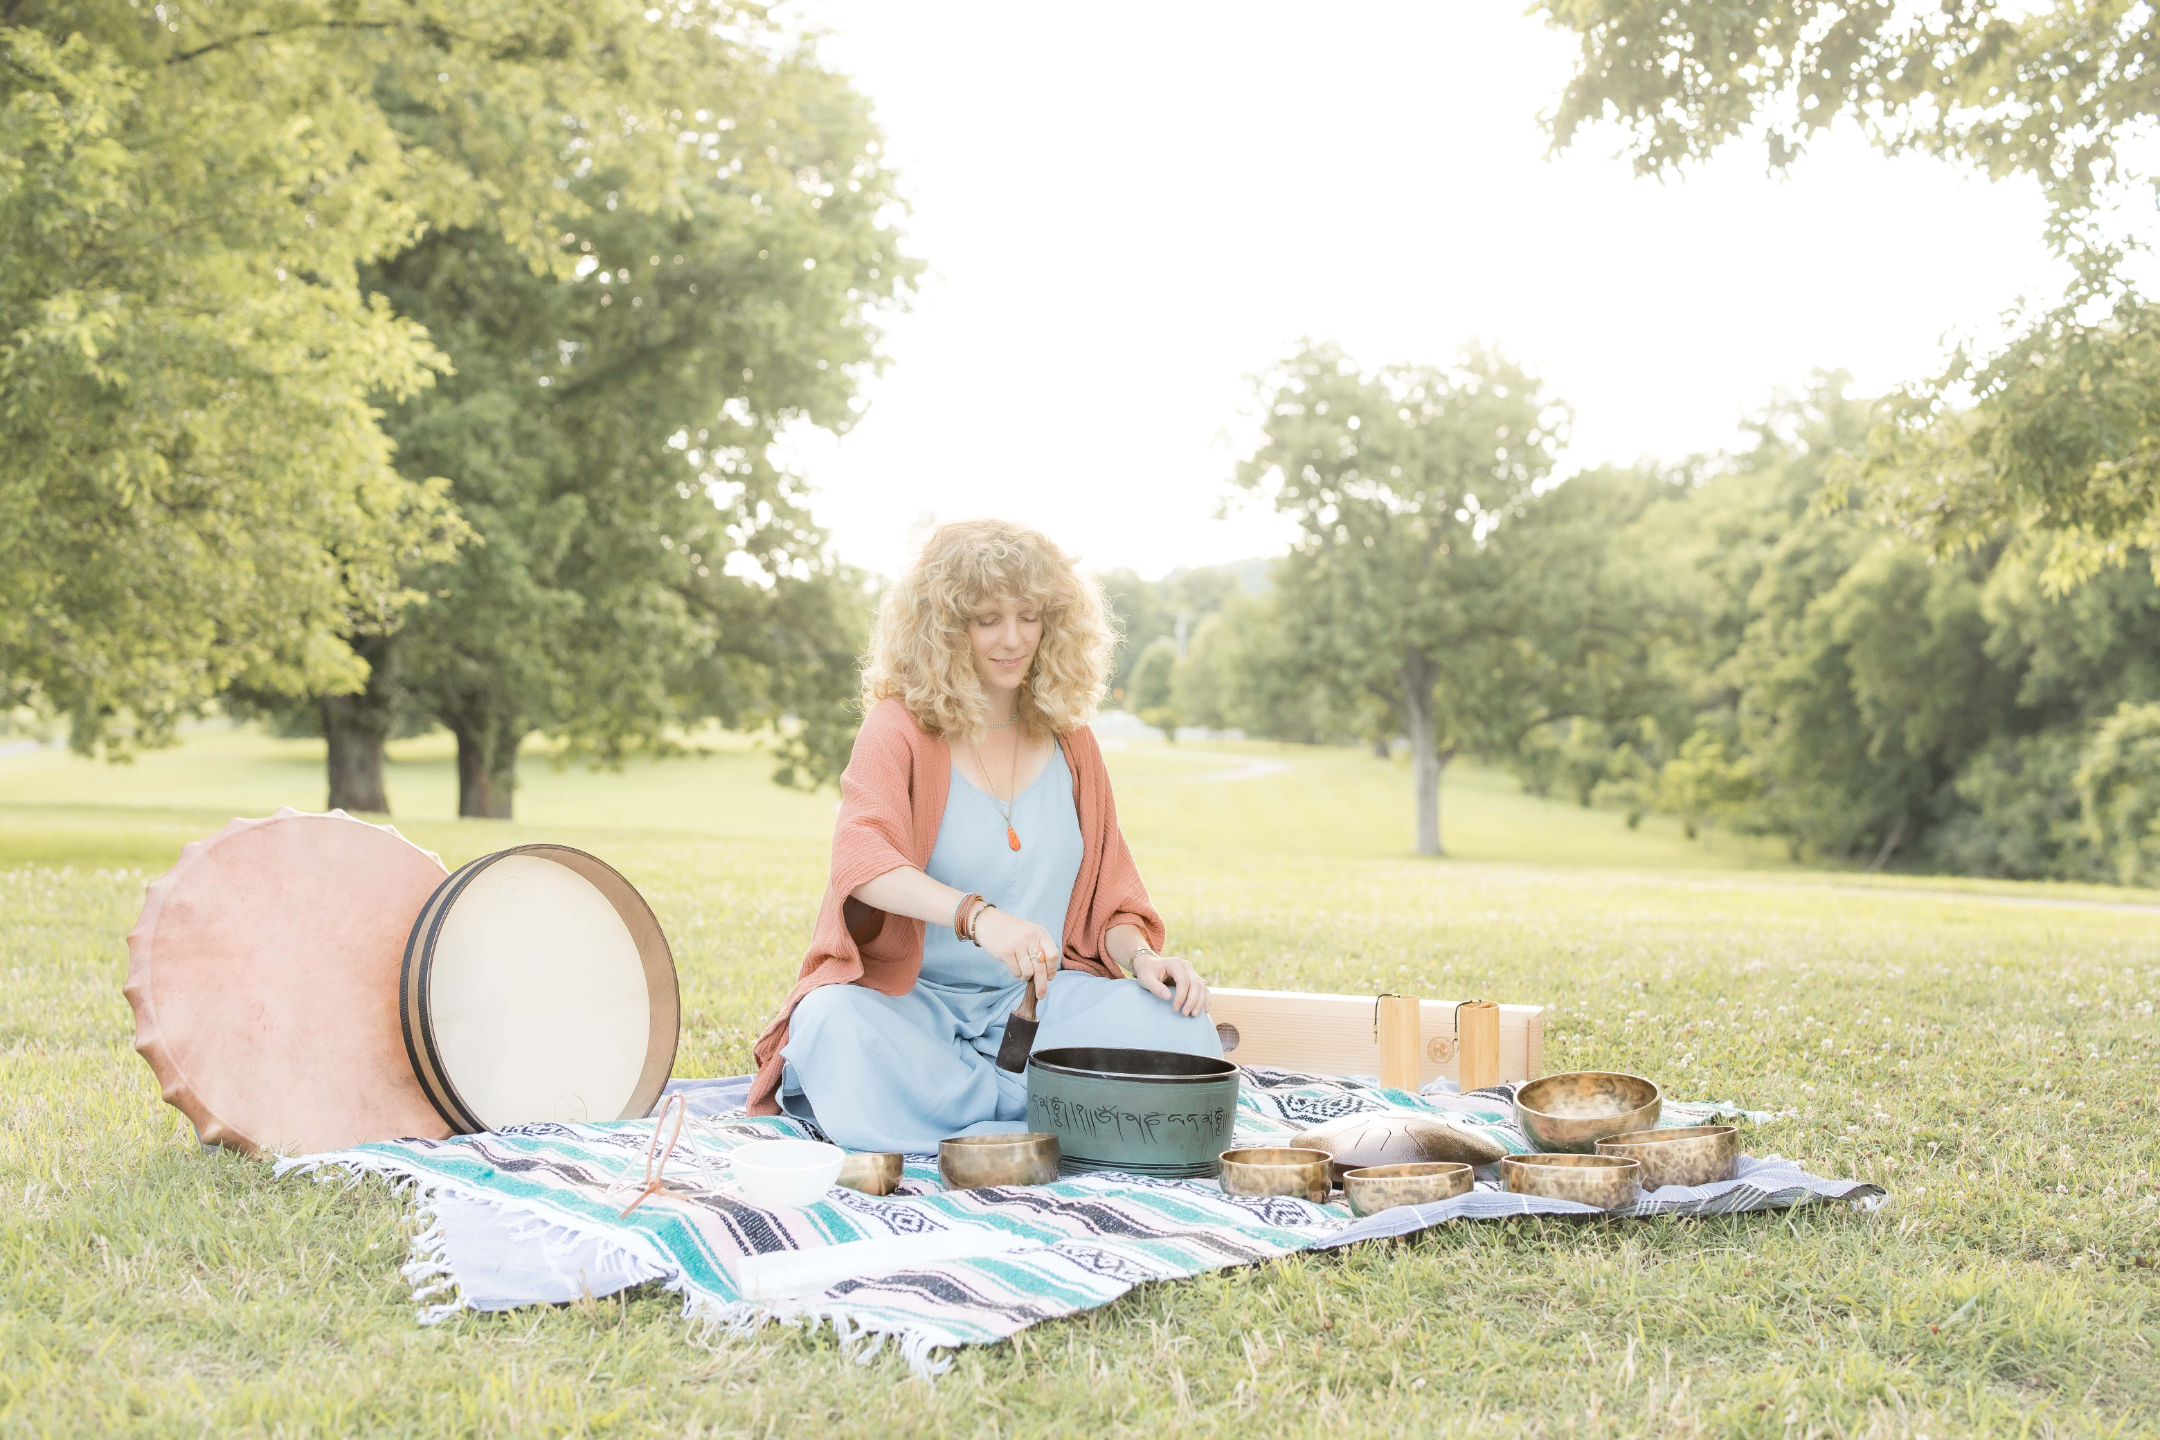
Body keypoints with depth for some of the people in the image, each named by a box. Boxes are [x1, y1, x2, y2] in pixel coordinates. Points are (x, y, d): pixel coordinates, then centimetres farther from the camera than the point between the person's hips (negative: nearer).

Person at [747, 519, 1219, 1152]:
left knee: (1180, 1025, -24)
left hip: (1040, 998, 4)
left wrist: (1141, 956, -11)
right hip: (911, 995, -3)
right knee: (838, 1028, -37)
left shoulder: (1070, 742, 12)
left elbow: (1108, 895, 13)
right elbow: (861, 857, -22)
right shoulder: (898, 728, -2)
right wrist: (977, 915, -41)